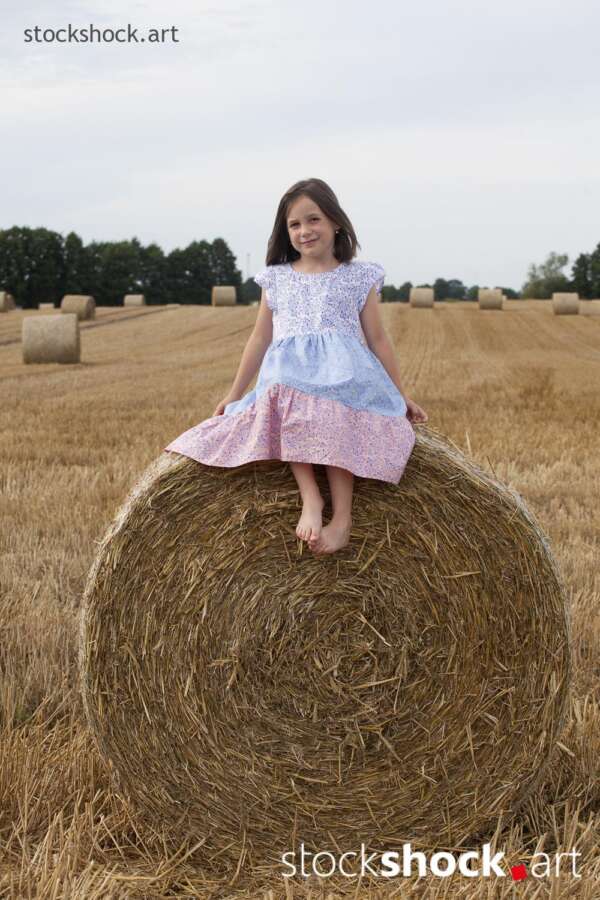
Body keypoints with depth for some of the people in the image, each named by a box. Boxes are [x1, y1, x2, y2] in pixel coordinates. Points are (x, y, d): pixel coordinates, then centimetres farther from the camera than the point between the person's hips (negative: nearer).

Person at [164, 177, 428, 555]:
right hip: (286, 376, 2)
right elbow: (261, 340, 23)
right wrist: (234, 394, 22)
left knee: (331, 411, -38)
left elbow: (377, 339, 15)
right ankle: (310, 497, -40)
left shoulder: (358, 277, 13)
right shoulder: (276, 279, 19)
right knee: (286, 400, -37)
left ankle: (343, 515, -40)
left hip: (344, 372, -1)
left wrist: (401, 395, 14)